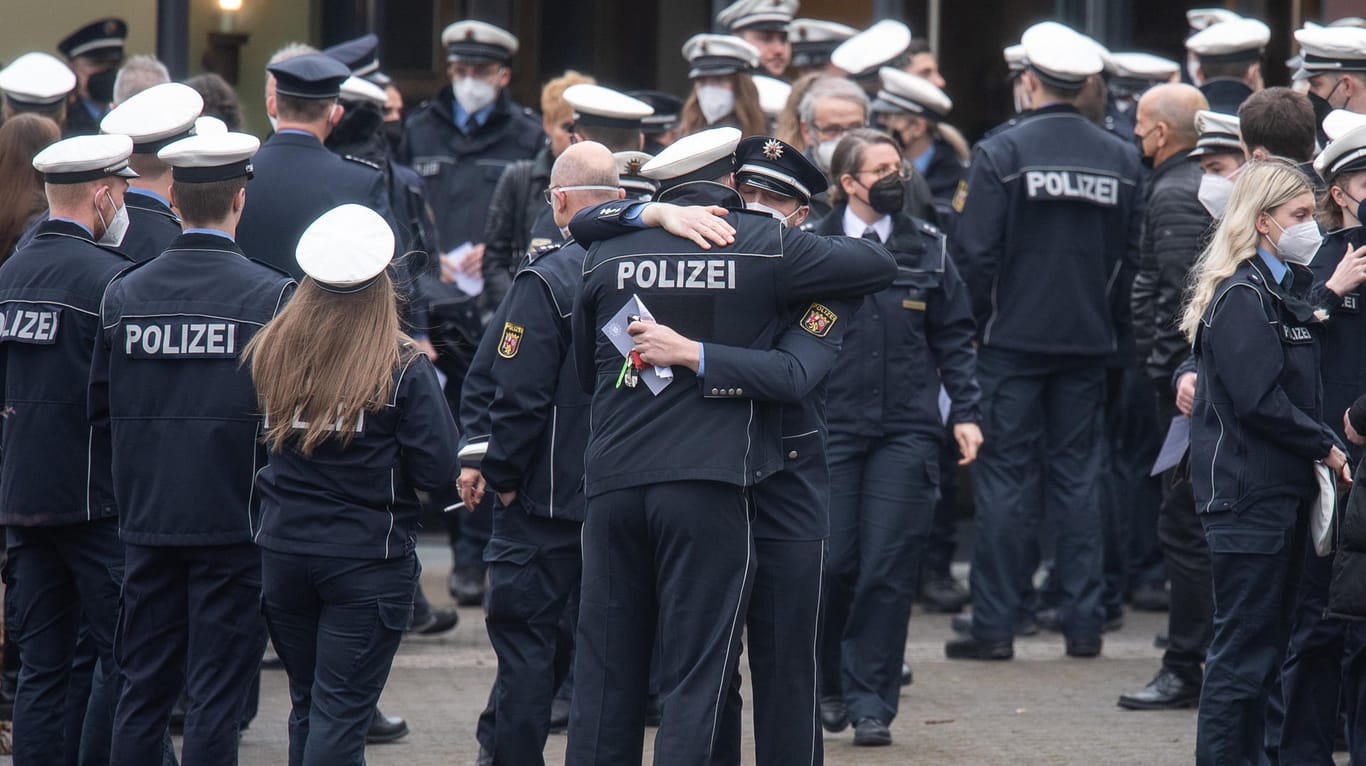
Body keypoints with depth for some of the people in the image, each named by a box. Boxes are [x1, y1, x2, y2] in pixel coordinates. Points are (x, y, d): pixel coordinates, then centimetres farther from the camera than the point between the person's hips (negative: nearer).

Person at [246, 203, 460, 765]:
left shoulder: (268, 354, -3)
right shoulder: (403, 369, -12)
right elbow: (439, 469, -12)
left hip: (282, 551, 4)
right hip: (368, 557, -4)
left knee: (308, 706, 18)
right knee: (340, 717, -3)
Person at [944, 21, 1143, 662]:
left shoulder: (1000, 153, -9)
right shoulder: (1120, 159, 4)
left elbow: (975, 252, -12)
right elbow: (1133, 255, 6)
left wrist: (972, 322, 1)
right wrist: (1109, 322, 15)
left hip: (1013, 338, -4)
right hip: (1087, 343, 4)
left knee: (1005, 477, 0)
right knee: (1079, 475, 9)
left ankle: (993, 625, -1)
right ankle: (1084, 623, 8)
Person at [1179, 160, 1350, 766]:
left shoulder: (1286, 289, 15)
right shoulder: (1241, 297, -15)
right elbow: (1258, 399, -21)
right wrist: (1324, 447, -13)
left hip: (1283, 487, 10)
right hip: (1249, 491, -10)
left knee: (1265, 642, 14)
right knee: (1243, 647, -6)